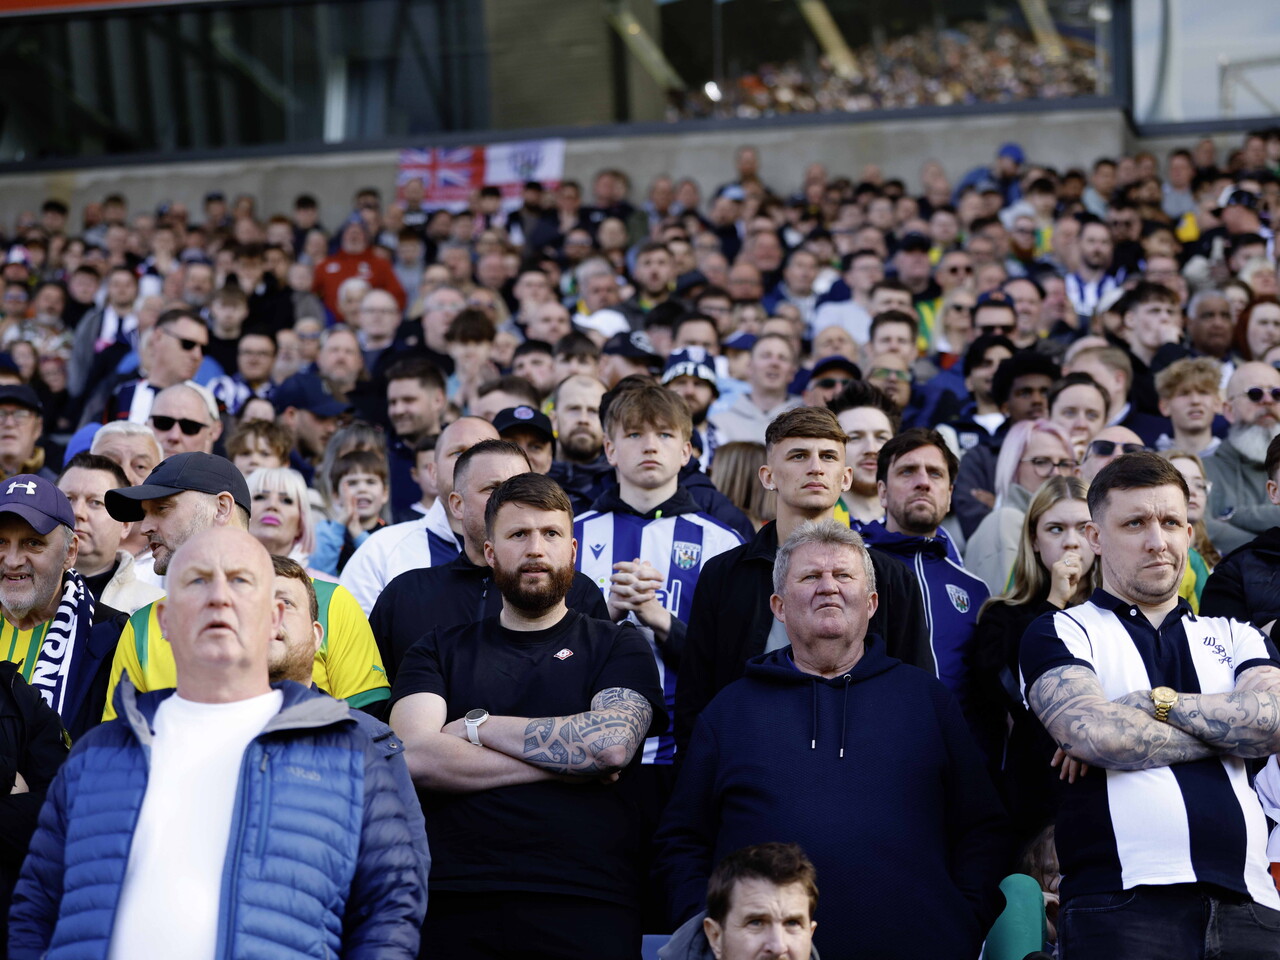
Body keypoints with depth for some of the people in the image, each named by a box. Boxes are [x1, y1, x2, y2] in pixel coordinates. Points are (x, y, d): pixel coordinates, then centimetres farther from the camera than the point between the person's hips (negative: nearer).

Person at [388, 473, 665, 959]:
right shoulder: (439, 651, 14)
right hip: (455, 905, 1)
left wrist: (476, 726, -1)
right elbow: (417, 759, -3)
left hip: (583, 907, -1)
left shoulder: (616, 646, 11)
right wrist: (565, 762, -5)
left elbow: (613, 741, -9)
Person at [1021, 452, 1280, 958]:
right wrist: (1228, 729, 0)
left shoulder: (1238, 638, 20)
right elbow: (1093, 734, -11)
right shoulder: (1058, 633, 9)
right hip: (1124, 902, -3)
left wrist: (1154, 702, -7)